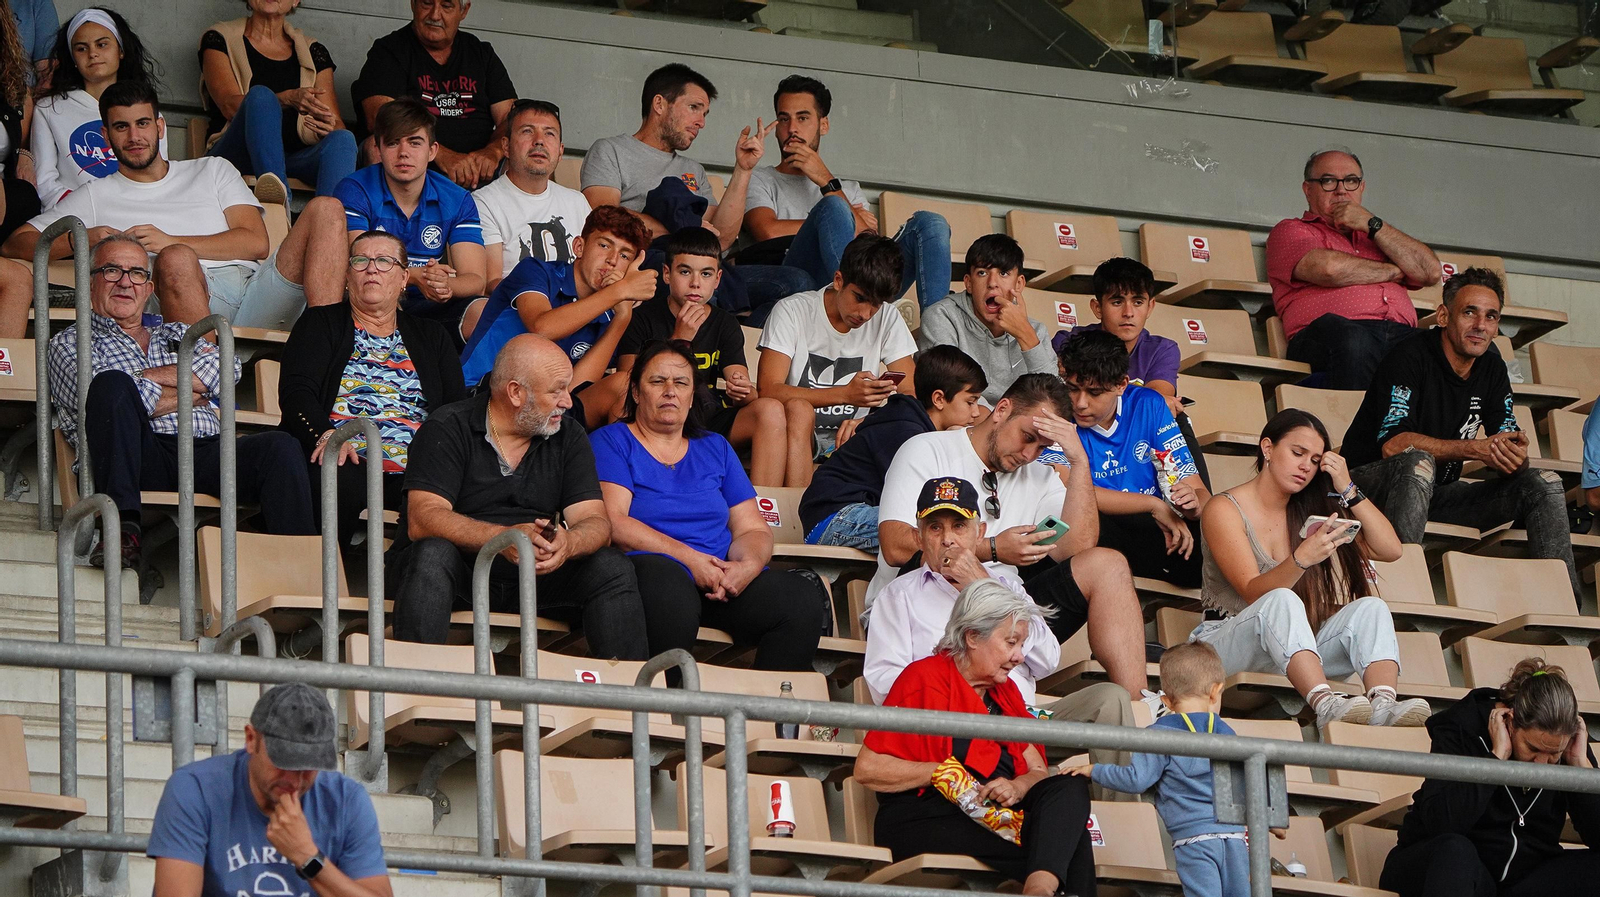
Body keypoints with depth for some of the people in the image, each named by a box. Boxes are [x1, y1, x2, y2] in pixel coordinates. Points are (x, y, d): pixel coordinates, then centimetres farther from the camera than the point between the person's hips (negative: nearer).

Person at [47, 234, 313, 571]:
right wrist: (191, 394, 3)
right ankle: (124, 525, -41)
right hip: (142, 460, -4)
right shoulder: (71, 342, 20)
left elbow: (227, 369, 10)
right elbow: (106, 393, -3)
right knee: (112, 382, -32)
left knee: (280, 448, -26)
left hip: (206, 454, 4)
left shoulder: (176, 334, 33)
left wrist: (144, 377, 1)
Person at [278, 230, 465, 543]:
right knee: (337, 481, -40)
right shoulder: (320, 324, 20)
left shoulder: (431, 337, 27)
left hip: (413, 470, 2)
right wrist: (325, 434, -18)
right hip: (349, 460, -2)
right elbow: (296, 391, 4)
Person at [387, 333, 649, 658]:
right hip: (461, 568, -4)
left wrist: (568, 544, -28)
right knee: (434, 555, -35)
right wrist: (503, 538, -36)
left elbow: (596, 524, -2)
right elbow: (422, 521, -19)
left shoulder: (568, 437, 8)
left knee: (613, 568, -18)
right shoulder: (447, 430, -7)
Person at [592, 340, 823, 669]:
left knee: (803, 600, -24)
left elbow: (753, 528, 19)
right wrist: (689, 558, -14)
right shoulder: (611, 442, 10)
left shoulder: (715, 448, 26)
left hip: (722, 577, 5)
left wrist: (748, 565, -6)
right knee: (671, 597, -42)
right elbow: (613, 522, -5)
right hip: (650, 565, -5)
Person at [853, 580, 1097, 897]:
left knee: (1071, 789, -25)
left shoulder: (1005, 691, 23)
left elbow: (1038, 772, 17)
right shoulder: (925, 679, 0)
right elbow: (868, 769, -7)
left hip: (996, 817, 7)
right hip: (923, 820, -7)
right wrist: (944, 773, -13)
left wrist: (1017, 787, -8)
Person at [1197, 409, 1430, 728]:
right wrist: (1303, 558, -36)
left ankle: (1383, 705, -48)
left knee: (1369, 608, -20)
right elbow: (1253, 592, -18)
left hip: (1294, 649, 5)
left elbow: (1390, 550, 6)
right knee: (1282, 600, -35)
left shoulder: (1308, 511, 14)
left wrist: (1348, 491, -2)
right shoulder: (1224, 510, -4)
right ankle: (1326, 703, -57)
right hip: (1229, 639, -5)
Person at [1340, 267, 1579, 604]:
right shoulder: (1410, 358, -16)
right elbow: (1393, 444, -27)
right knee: (1418, 463, -40)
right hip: (1373, 484, -7)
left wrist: (1516, 458, -25)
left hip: (1436, 493, 7)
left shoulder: (1492, 368, 6)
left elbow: (1509, 445, 2)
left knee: (1543, 484, -5)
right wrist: (1476, 449, -30)